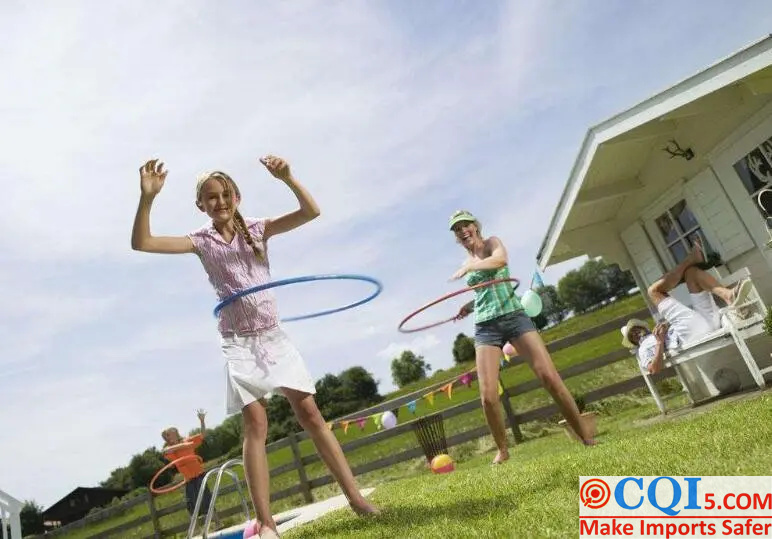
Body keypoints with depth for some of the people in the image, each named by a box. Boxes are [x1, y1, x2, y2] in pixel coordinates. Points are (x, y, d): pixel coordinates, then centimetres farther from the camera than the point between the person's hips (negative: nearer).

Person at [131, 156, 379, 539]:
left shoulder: (258, 229, 5)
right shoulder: (201, 241, 3)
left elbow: (311, 212, -5)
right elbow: (141, 243, -7)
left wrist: (287, 178, -20)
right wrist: (147, 197, -20)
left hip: (273, 335, 1)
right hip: (238, 342, -1)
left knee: (310, 413, -1)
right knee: (256, 425, -6)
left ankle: (355, 497, 7)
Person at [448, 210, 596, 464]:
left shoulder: (492, 242, 4)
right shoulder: (467, 263, 19)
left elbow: (501, 259, -21)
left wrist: (468, 267, -22)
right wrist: (469, 306, 14)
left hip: (513, 317, -3)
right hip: (485, 327, 4)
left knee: (551, 379, -13)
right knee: (488, 395, -10)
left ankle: (587, 437, 2)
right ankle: (502, 450, 9)